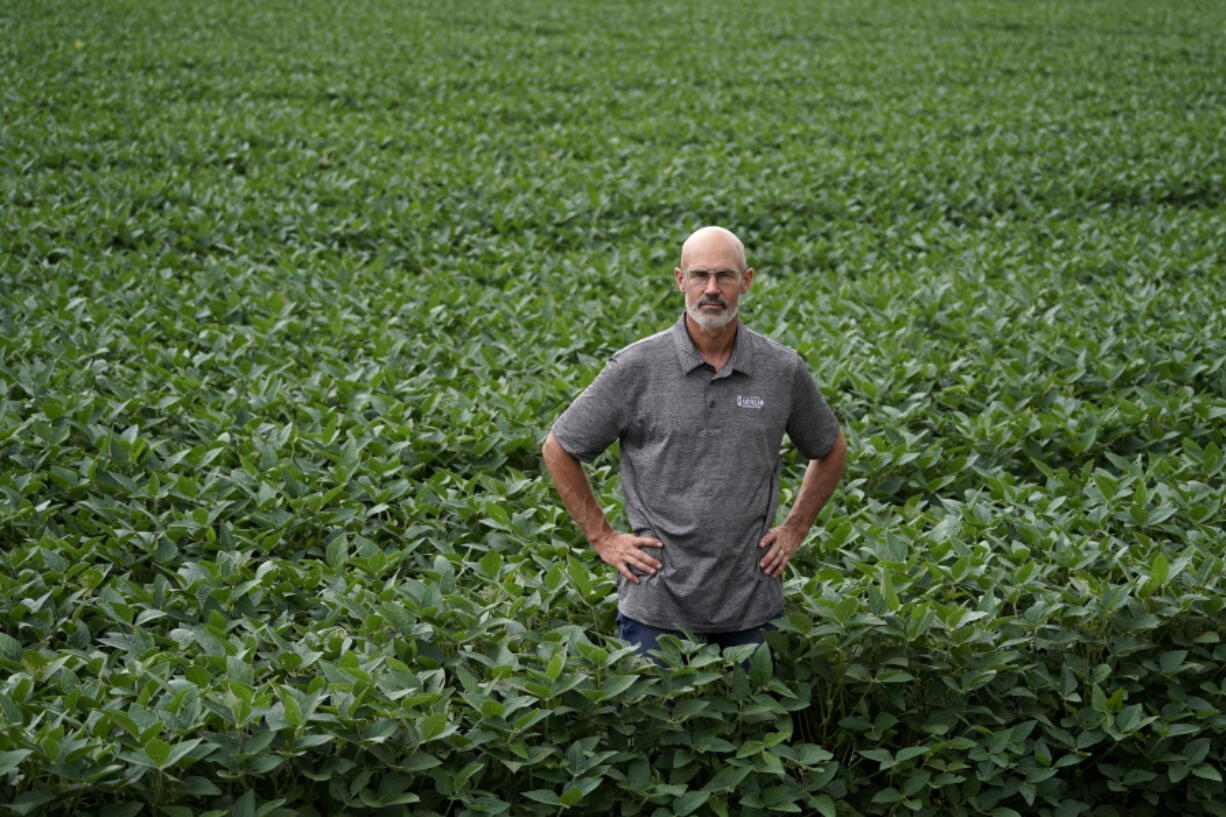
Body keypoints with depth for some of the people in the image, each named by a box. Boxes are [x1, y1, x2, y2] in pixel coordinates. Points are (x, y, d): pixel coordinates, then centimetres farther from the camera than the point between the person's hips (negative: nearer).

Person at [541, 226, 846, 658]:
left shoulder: (784, 370, 0)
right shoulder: (636, 368, -6)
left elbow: (830, 451, 18)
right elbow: (559, 449, 3)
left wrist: (795, 530, 10)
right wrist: (603, 538, 1)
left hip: (752, 606, 2)